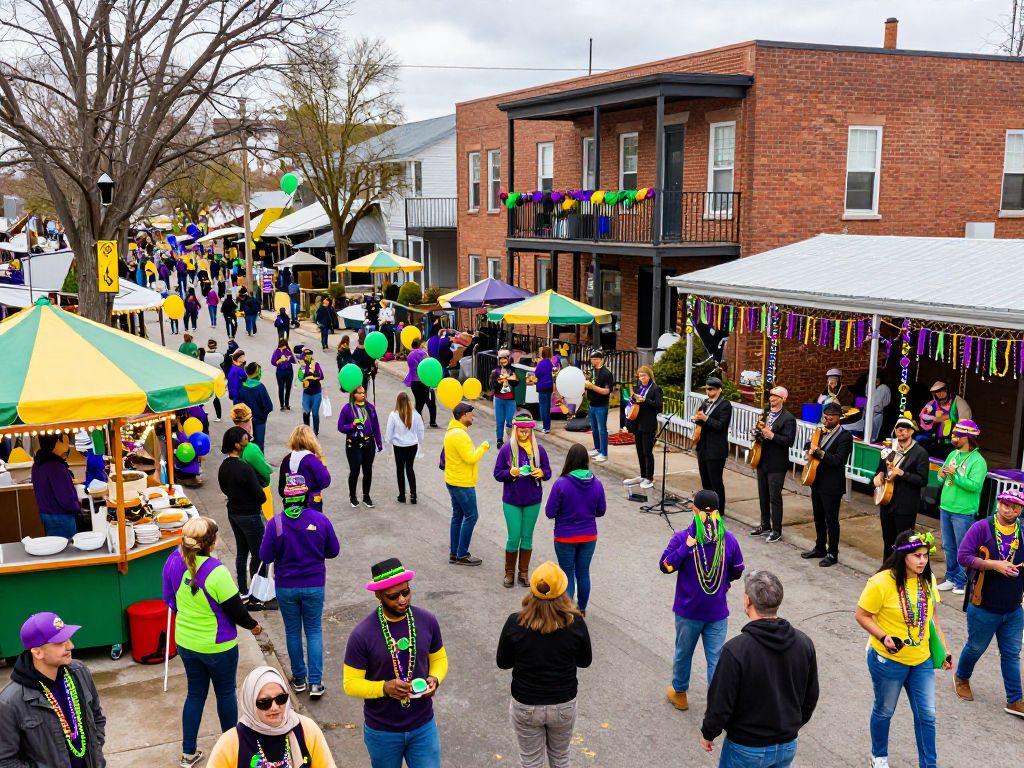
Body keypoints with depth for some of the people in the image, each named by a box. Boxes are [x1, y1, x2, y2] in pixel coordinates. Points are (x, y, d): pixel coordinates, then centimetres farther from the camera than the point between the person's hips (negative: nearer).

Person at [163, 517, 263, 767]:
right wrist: (253, 625, 0)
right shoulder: (216, 571, -30)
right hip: (217, 646, -5)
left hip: (185, 641, 5)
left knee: (195, 693, 20)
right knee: (225, 692, 16)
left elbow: (169, 599, 4)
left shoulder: (174, 561, -11)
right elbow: (235, 609, -19)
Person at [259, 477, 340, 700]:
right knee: (314, 631, 12)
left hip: (285, 587, 0)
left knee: (292, 631, 16)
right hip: (314, 585, 0)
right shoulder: (320, 519, -12)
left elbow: (265, 556, -11)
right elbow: (333, 551, -2)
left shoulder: (276, 523, -15)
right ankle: (315, 683, 7)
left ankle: (299, 679, 27)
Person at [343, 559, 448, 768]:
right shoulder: (362, 634, -19)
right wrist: (384, 687, -28)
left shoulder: (427, 621, -9)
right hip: (382, 731, -1)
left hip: (423, 726, 2)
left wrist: (435, 679, -14)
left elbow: (439, 659, 7)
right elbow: (351, 683, -12)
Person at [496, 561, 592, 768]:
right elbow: (585, 661, -3)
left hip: (525, 706, -1)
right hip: (564, 705, 1)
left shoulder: (515, 623, -20)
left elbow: (503, 663, -6)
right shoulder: (576, 623, -19)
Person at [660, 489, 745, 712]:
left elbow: (665, 566, -15)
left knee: (683, 653, 18)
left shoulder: (682, 538, -15)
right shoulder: (729, 539, -6)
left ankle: (679, 694, 37)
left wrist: (685, 547, -24)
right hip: (718, 611, 1)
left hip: (688, 610, -1)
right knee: (716, 658, 7)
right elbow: (737, 571, 6)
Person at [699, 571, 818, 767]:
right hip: (787, 746, 4)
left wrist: (708, 734, 0)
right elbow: (811, 698, 4)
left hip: (746, 749, -4)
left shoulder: (735, 650, -26)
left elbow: (720, 703, -18)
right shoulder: (804, 643, -9)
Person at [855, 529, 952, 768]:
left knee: (927, 715, 10)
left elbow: (931, 615, 9)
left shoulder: (927, 580, -5)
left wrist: (944, 649, 9)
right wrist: (883, 637, -28)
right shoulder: (881, 583, -24)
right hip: (888, 660, -4)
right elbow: (862, 616, -15)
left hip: (922, 660, 5)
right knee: (884, 711, 16)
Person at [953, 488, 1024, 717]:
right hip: (984, 607, -3)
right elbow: (963, 557, -18)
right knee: (976, 648, 16)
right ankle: (961, 678, 42)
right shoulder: (982, 528, -14)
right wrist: (993, 564, -26)